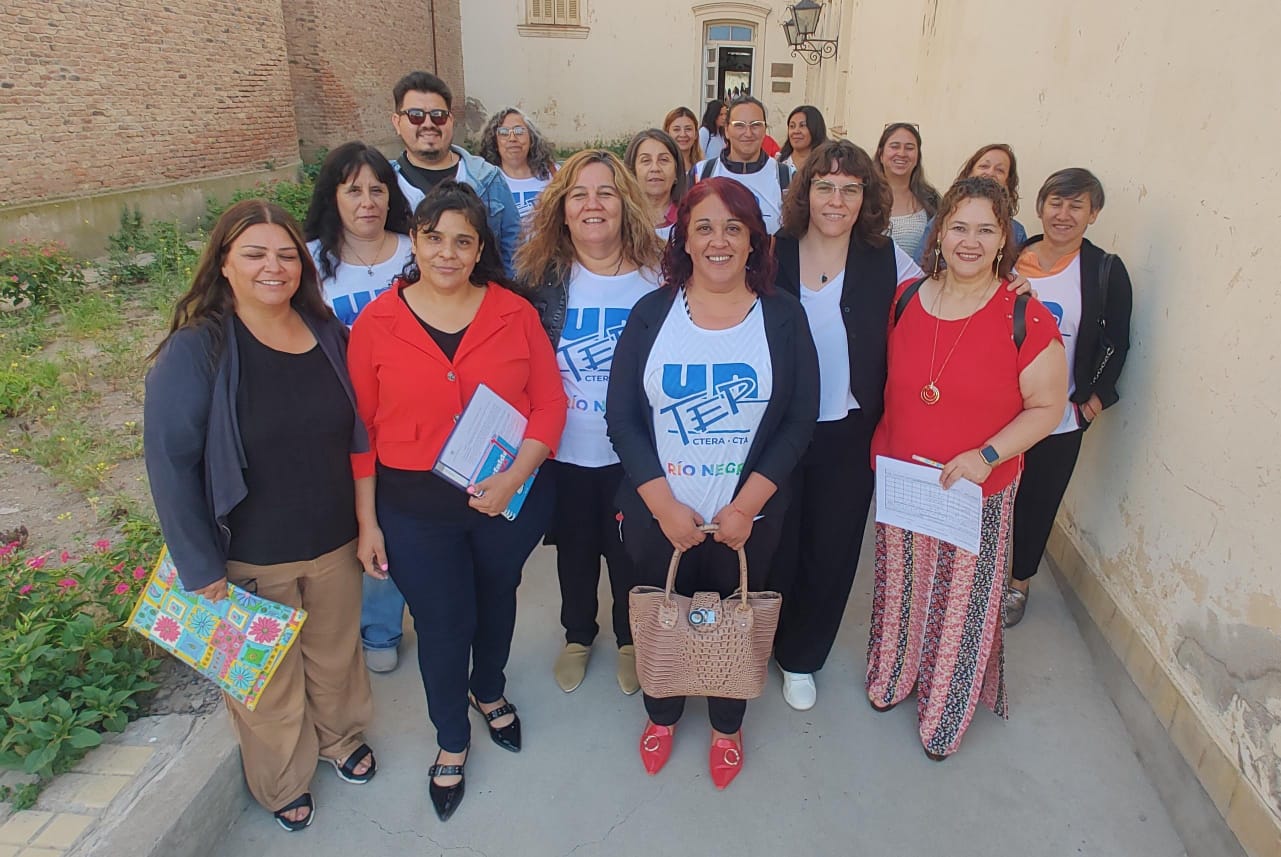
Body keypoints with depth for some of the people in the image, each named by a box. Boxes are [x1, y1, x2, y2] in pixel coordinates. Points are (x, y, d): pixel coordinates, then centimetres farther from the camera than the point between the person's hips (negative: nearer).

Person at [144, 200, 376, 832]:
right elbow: (169, 460, -16)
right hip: (250, 558, -4)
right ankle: (282, 781, 45)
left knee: (336, 654, 24)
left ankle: (340, 737, 54)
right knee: (270, 679, 18)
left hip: (335, 543, 4)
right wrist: (201, 567, -15)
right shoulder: (196, 348, -18)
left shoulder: (328, 333, -3)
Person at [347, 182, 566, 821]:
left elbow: (549, 404, -5)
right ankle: (452, 741, 40)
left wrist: (514, 477, -18)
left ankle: (489, 691, 55)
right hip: (416, 509, -1)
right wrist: (366, 521, -3)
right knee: (442, 625, 11)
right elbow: (359, 430, -3)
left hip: (512, 499, 2)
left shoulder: (514, 312, -5)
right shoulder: (376, 323, -6)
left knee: (496, 600, 23)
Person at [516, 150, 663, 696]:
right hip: (565, 451, 1)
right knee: (574, 551, 20)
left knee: (629, 553, 16)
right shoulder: (542, 277, -5)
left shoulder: (655, 277, -9)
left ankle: (629, 639, 43)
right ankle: (577, 635, 46)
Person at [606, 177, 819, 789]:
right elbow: (622, 417, -6)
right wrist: (663, 505, -13)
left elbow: (799, 421, -6)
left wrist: (745, 507, -13)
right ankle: (661, 715, 46)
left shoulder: (782, 317, -4)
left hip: (747, 517, 0)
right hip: (657, 514, 1)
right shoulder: (652, 313, -4)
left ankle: (727, 725, 45)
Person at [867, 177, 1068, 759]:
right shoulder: (906, 299, -2)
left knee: (961, 603, 13)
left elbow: (1047, 407, -9)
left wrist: (986, 455, -22)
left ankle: (945, 713, 38)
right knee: (900, 589, 20)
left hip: (977, 493, -3)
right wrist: (883, 448, 5)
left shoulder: (1026, 319, -14)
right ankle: (893, 678, 47)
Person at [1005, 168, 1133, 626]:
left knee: (1038, 502, 11)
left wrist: (1096, 396, -5)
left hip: (1059, 417, -1)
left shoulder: (1106, 271, -3)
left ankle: (1018, 581, 32)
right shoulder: (1012, 258, 1)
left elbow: (1115, 342, 2)